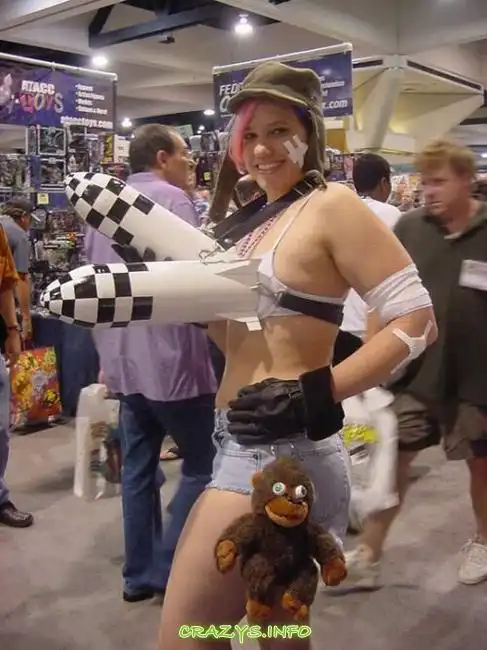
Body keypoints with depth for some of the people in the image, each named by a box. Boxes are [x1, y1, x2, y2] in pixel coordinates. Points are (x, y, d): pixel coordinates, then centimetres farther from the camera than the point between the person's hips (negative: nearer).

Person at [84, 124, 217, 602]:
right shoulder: (170, 197, -9)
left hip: (124, 359, 9)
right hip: (168, 357, -8)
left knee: (137, 467, 13)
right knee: (203, 464, 4)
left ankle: (140, 574, 21)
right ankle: (168, 569, 8)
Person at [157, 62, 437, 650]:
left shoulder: (331, 206, -10)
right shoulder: (258, 221, 14)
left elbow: (417, 321, -16)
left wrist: (315, 396, -23)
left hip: (282, 450, -9)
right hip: (244, 444, 9)